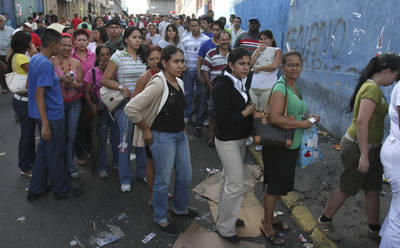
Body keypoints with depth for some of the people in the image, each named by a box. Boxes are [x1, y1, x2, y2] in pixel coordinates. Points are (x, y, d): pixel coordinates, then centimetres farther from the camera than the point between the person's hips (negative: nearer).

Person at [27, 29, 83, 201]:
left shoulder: (34, 59, 9)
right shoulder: (46, 64, -20)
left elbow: (30, 84, 20)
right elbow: (39, 95, -24)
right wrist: (45, 124, -25)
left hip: (42, 115, 10)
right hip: (51, 116, -10)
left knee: (43, 152, 19)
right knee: (55, 155, 5)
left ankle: (36, 189, 29)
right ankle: (61, 189, 22)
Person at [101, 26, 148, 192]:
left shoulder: (143, 57, 10)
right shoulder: (119, 56, -5)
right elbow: (104, 80, -7)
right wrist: (123, 88, -19)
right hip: (125, 104, -4)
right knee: (125, 141, 1)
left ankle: (142, 172, 30)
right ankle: (125, 179, 16)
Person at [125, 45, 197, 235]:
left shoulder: (179, 82, 6)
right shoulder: (158, 83, -21)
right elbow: (131, 108, -26)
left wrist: (182, 129, 16)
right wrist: (146, 129, -16)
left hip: (180, 135, 8)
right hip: (163, 137, -8)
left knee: (185, 176, 18)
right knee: (163, 180, 6)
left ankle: (180, 208, 42)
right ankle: (160, 218, 28)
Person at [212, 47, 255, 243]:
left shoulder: (240, 84, 6)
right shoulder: (222, 87, -21)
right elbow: (222, 120, -25)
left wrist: (253, 111, -2)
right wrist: (246, 112, -18)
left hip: (239, 139, 9)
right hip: (227, 142, -9)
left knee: (228, 179, 21)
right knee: (236, 185, -4)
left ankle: (224, 216, 39)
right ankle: (225, 228, 14)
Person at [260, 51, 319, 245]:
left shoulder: (294, 88, 11)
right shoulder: (280, 88, -18)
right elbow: (275, 118, -28)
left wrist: (310, 119, 4)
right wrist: (302, 124, -19)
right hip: (277, 147, -9)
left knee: (277, 184, 19)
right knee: (274, 185, 3)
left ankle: (269, 218, 37)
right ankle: (267, 225, 20)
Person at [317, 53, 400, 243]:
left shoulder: (372, 86, 11)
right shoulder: (373, 88, -20)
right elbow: (362, 122, -27)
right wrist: (364, 155, -25)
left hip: (370, 147, 10)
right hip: (358, 148, -10)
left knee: (373, 189, 17)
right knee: (347, 189, 6)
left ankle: (374, 229, 33)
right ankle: (325, 221, 25)